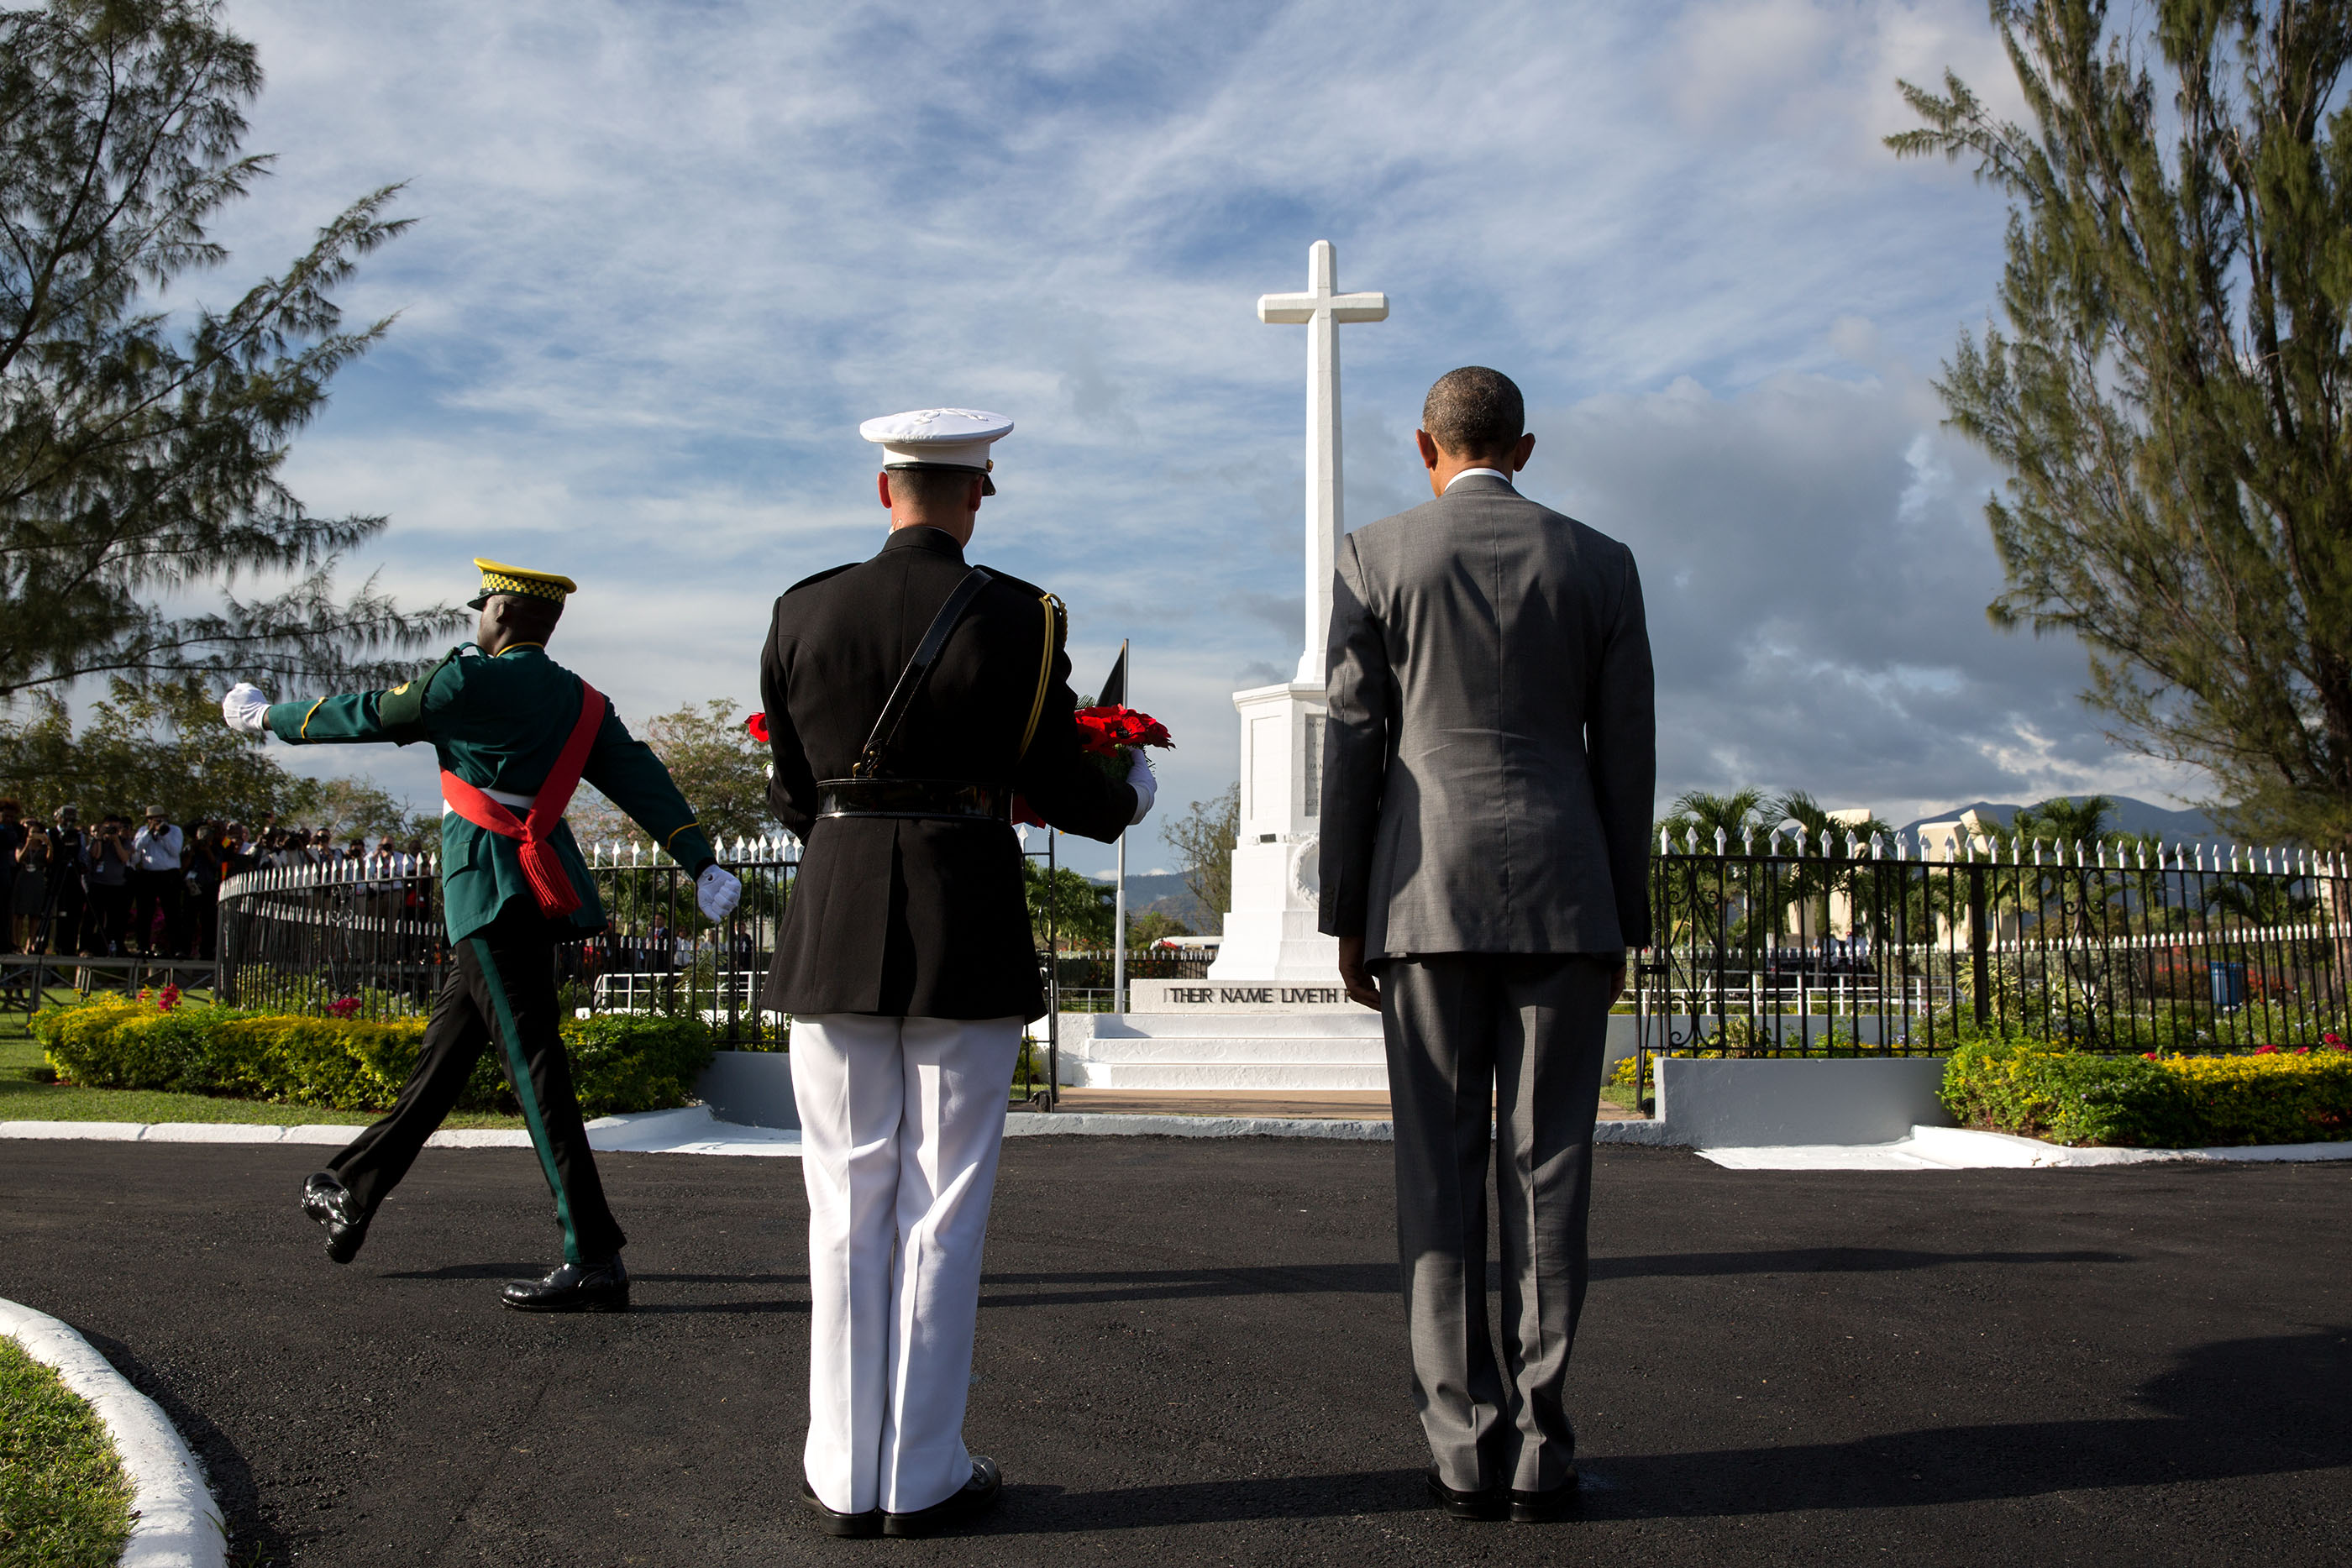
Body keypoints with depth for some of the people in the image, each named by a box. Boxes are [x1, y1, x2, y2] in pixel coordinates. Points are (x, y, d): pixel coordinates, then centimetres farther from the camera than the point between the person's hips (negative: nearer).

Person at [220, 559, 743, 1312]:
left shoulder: (471, 681, -9)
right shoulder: (582, 701, 11)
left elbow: (367, 715, 1)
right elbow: (642, 778, 3)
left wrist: (271, 717, 17)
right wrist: (703, 864, -2)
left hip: (493, 891, -9)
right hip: (535, 895, 9)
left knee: (533, 1061, -11)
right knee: (444, 1052, 19)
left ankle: (595, 1259, -14)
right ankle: (352, 1191, 37)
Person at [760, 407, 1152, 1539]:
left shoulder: (803, 613, 3)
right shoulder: (1016, 619, -6)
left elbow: (789, 790, 8)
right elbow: (1057, 785, -1)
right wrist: (1129, 797, 20)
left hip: (834, 927, 3)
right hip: (967, 932, -2)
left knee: (848, 1203, 10)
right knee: (941, 1205, 6)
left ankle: (844, 1476, 17)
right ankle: (921, 1477, 14)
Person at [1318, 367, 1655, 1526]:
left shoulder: (1374, 557, 2)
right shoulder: (1600, 563, 7)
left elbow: (1351, 748, -1)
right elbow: (1625, 758, 6)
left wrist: (1345, 916, 5)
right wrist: (1621, 926, 12)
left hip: (1427, 897, -1)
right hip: (1560, 901, 1)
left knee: (1440, 1173, 3)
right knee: (1546, 1170, 3)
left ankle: (1465, 1448, 4)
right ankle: (1538, 1449, 5)